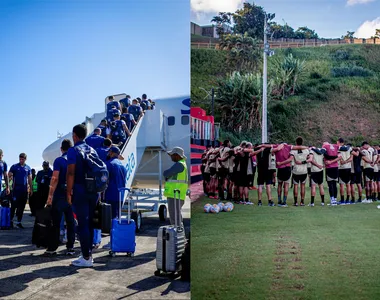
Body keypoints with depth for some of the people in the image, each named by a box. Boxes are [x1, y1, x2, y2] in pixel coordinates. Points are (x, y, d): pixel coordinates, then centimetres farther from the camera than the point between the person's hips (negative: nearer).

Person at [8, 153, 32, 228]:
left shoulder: (28, 168, 11)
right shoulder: (14, 166, 1)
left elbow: (29, 178, 15)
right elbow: (9, 175, -1)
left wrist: (31, 188, 11)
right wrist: (10, 175, -24)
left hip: (24, 189, 3)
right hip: (16, 188, -3)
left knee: (22, 206, 5)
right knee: (14, 205, -5)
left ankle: (19, 222, 12)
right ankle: (11, 220, 8)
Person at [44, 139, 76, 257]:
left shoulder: (59, 160, -7)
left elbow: (55, 178, -16)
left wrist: (50, 195, -14)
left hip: (60, 195, -4)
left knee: (56, 223, 0)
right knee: (70, 222, 7)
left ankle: (52, 248, 1)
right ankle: (70, 248, 7)